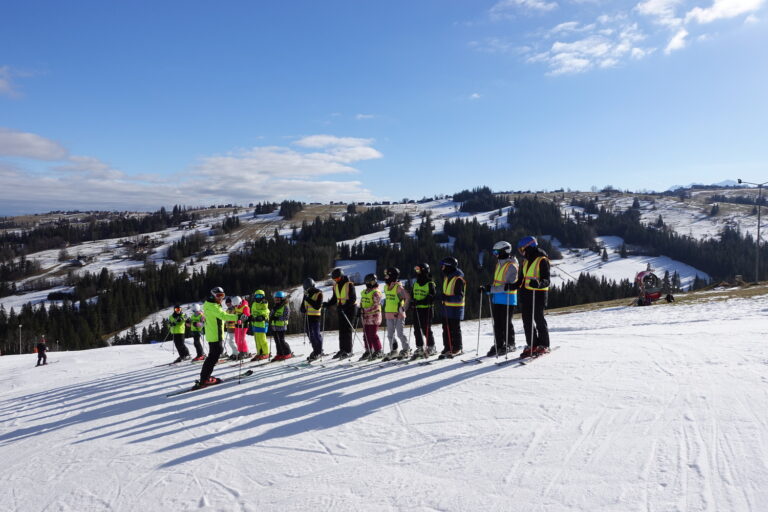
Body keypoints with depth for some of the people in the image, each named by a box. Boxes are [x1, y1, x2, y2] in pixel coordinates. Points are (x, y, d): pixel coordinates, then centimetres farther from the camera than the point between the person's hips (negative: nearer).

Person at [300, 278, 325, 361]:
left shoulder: (318, 293, -10)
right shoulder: (306, 293, 10)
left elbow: (318, 306, -18)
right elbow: (303, 304, 21)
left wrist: (309, 300, -24)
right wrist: (302, 308, -1)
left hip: (315, 316, -7)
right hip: (307, 316, 7)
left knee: (316, 334, -7)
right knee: (310, 334, 10)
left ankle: (319, 352, 4)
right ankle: (315, 350, 22)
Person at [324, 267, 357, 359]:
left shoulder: (349, 284, -11)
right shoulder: (335, 286, 10)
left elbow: (353, 298, -14)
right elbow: (334, 299, 18)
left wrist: (345, 306, -26)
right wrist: (327, 304, 1)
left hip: (349, 309, -7)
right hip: (341, 310, 7)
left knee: (347, 329, -6)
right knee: (341, 330, 7)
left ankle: (348, 350, -1)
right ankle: (342, 349, 13)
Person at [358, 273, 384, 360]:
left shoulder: (376, 292, -11)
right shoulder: (364, 292, 15)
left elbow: (376, 305, -18)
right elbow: (362, 302, 26)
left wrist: (365, 310, -22)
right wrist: (360, 309, 8)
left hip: (374, 316, -8)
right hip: (365, 317, 8)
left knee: (373, 335, -5)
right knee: (366, 335, 9)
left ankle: (378, 351, 6)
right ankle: (368, 351, 19)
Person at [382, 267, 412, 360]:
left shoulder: (399, 287, -13)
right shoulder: (386, 287, 10)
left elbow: (408, 297, -15)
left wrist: (403, 308, -13)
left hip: (398, 314, -8)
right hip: (389, 314, 8)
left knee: (400, 333, -4)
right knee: (390, 334, 11)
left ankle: (406, 350, 9)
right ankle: (393, 351, 22)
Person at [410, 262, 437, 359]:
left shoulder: (430, 284, -7)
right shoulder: (415, 284, 14)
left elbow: (432, 298, -14)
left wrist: (420, 302, -23)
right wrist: (414, 302, 2)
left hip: (426, 309, -6)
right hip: (417, 309, 6)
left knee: (426, 329, -1)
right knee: (417, 329, 6)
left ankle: (431, 347, 14)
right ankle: (419, 348, 13)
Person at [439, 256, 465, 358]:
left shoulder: (458, 279, -16)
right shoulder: (447, 277, 13)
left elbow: (460, 297, -20)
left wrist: (447, 298, -29)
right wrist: (443, 298, 12)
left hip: (455, 309, -8)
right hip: (446, 308, 8)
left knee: (455, 329, 0)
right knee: (446, 329, 10)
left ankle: (458, 349, 12)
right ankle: (447, 348, 17)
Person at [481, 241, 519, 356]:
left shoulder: (511, 266, -12)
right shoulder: (499, 264, 16)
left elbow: (509, 285, -20)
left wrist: (491, 289, -25)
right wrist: (487, 289, 12)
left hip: (507, 300, -8)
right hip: (496, 299, 9)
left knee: (506, 323, -3)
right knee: (497, 324, 11)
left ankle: (510, 345, 8)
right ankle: (498, 345, 20)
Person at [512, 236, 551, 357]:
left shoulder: (542, 260, -8)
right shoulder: (526, 261, 17)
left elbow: (546, 280, -15)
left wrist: (538, 283, -35)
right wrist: (513, 286, 7)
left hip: (538, 294, -8)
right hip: (525, 294, 8)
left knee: (539, 320, -1)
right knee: (527, 321, 8)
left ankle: (544, 345, 11)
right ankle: (532, 345, 16)